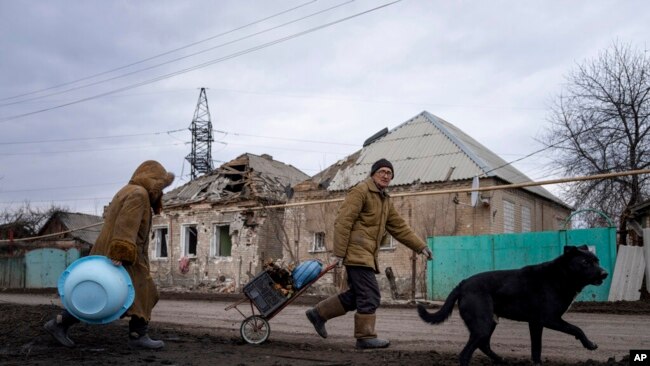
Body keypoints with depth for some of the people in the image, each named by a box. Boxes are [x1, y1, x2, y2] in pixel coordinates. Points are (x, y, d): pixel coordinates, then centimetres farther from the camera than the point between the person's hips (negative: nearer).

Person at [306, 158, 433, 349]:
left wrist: (421, 247, 16)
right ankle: (366, 337, 4)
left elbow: (400, 227, 22)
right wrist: (339, 252, -18)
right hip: (357, 252, -10)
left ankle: (318, 313, 25)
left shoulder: (385, 200, 21)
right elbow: (343, 222, -15)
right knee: (370, 296, -7)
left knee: (356, 295, 13)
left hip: (368, 254, 10)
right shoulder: (360, 191, -8)